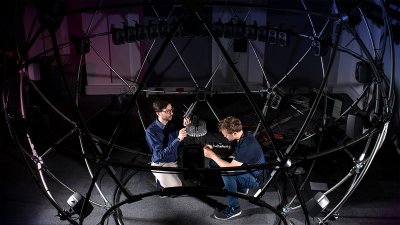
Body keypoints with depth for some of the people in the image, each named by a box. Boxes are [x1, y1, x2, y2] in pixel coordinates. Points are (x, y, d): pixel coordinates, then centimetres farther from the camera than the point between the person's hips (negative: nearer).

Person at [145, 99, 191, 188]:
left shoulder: (173, 123, -2)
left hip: (176, 162, 6)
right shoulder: (151, 131, -18)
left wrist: (185, 127, -13)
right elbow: (160, 154, -23)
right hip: (161, 165, -6)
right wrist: (178, 139, -31)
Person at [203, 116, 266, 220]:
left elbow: (230, 168, -35)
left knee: (226, 172, -33)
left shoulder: (247, 145, -35)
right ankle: (241, 187, 17)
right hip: (246, 168, 9)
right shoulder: (241, 135, -9)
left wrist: (212, 155, -26)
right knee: (214, 163, 2)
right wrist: (213, 149, -9)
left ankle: (234, 208, -14)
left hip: (255, 178, -9)